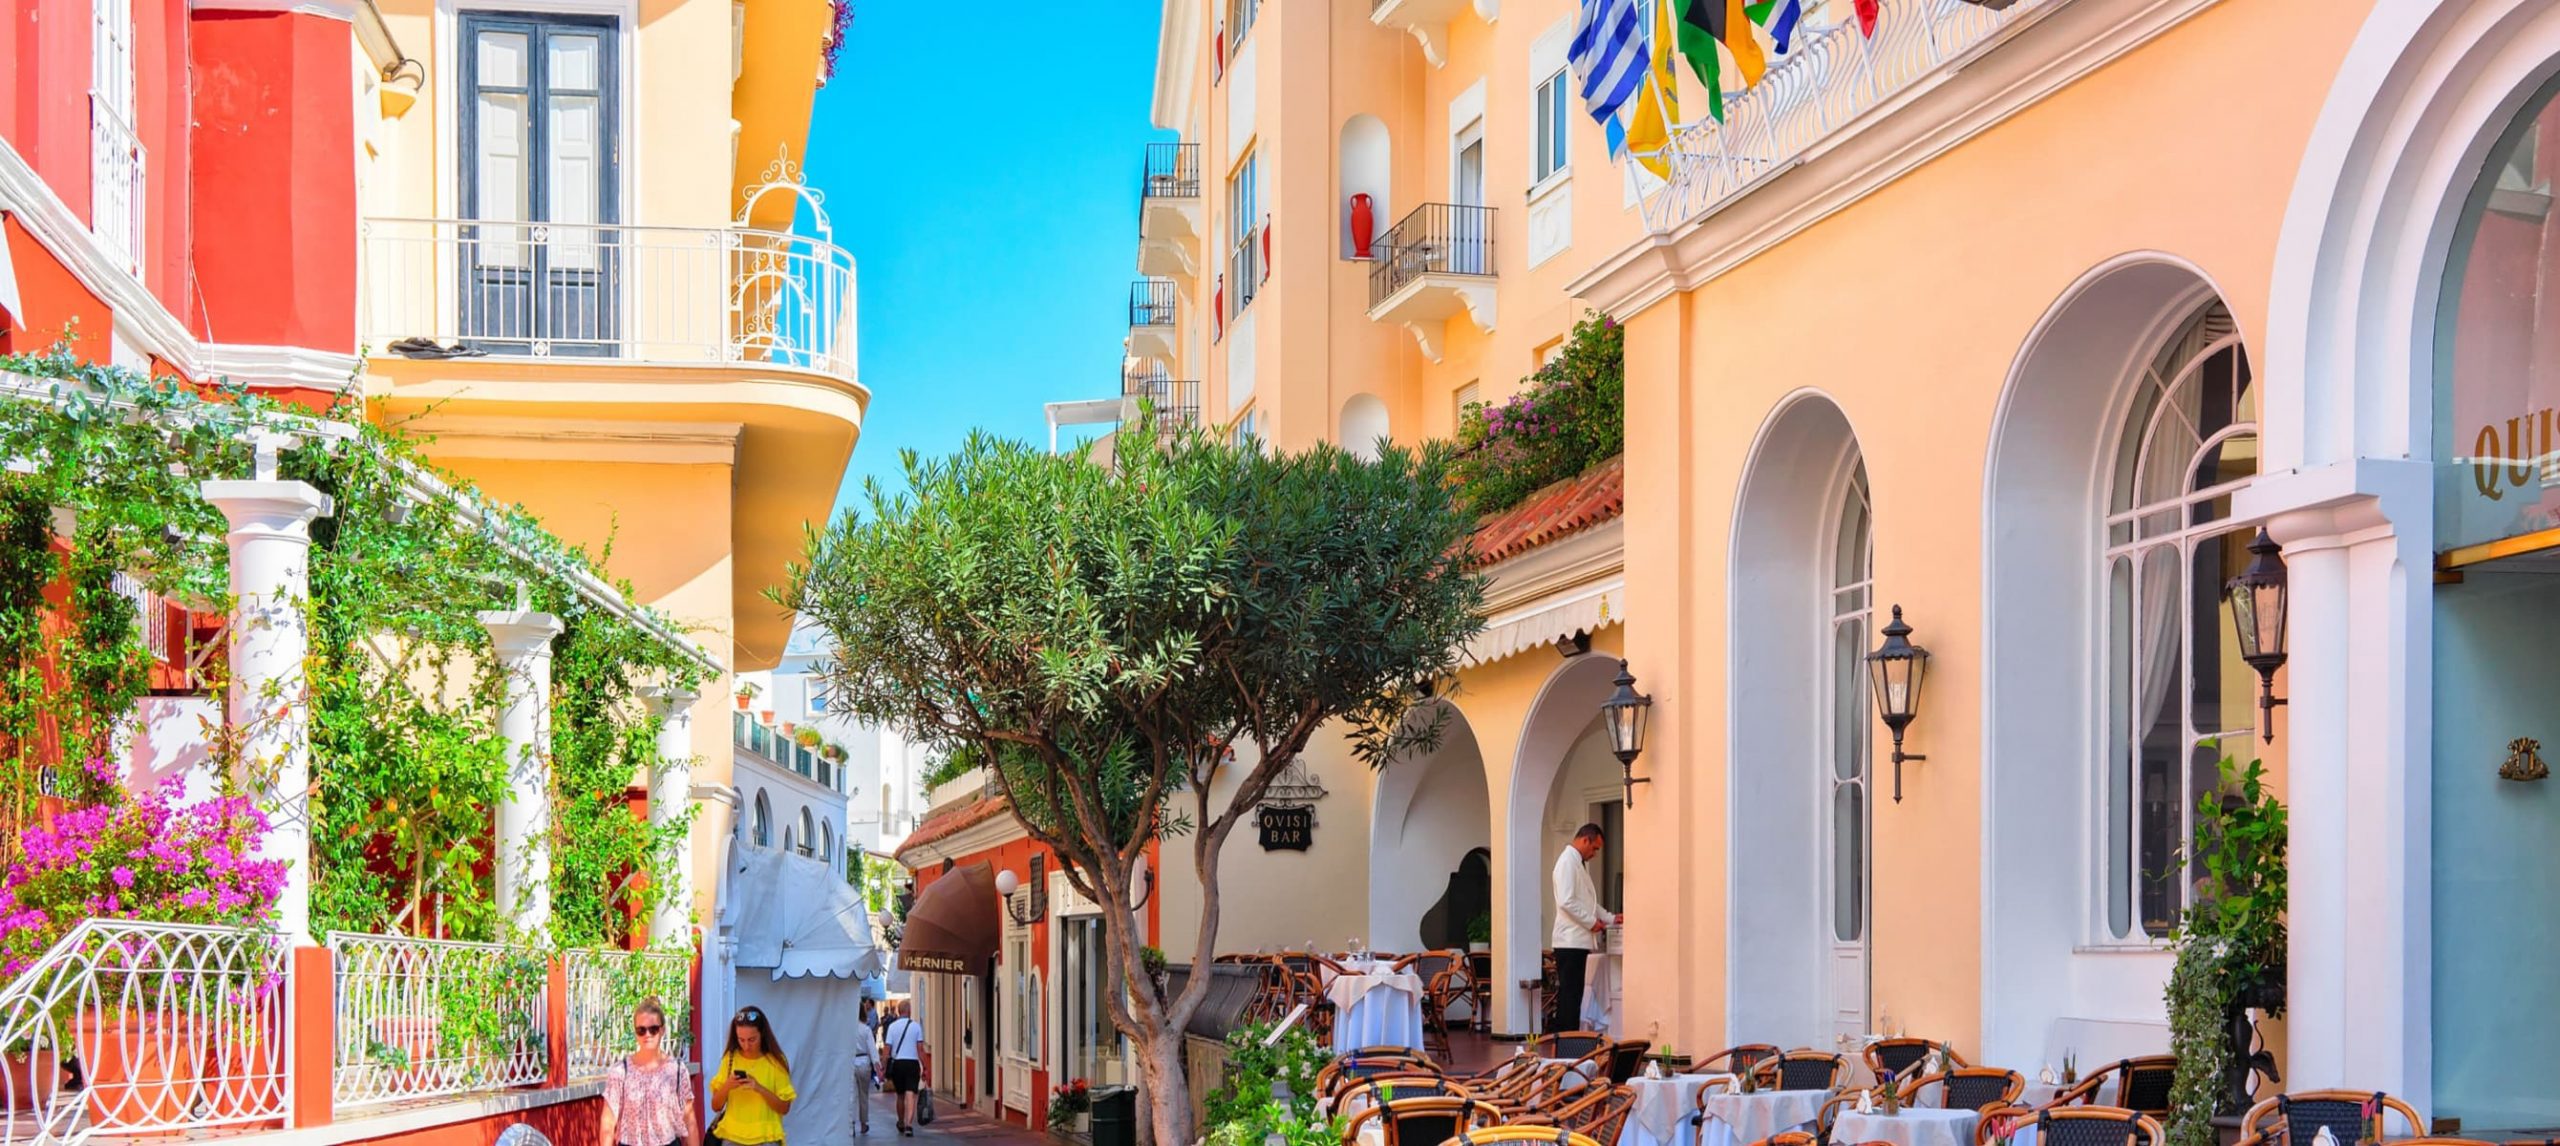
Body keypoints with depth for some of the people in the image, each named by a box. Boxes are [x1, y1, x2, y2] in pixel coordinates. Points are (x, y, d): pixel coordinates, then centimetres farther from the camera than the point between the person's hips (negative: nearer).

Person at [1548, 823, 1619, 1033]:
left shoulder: (1580, 864, 19)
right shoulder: (1568, 862, -12)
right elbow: (1567, 902, -21)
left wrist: (1610, 918, 18)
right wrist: (1591, 922, -14)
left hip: (1578, 939, 10)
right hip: (1570, 939, -10)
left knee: (1571, 993, 9)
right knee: (1570, 993, -8)